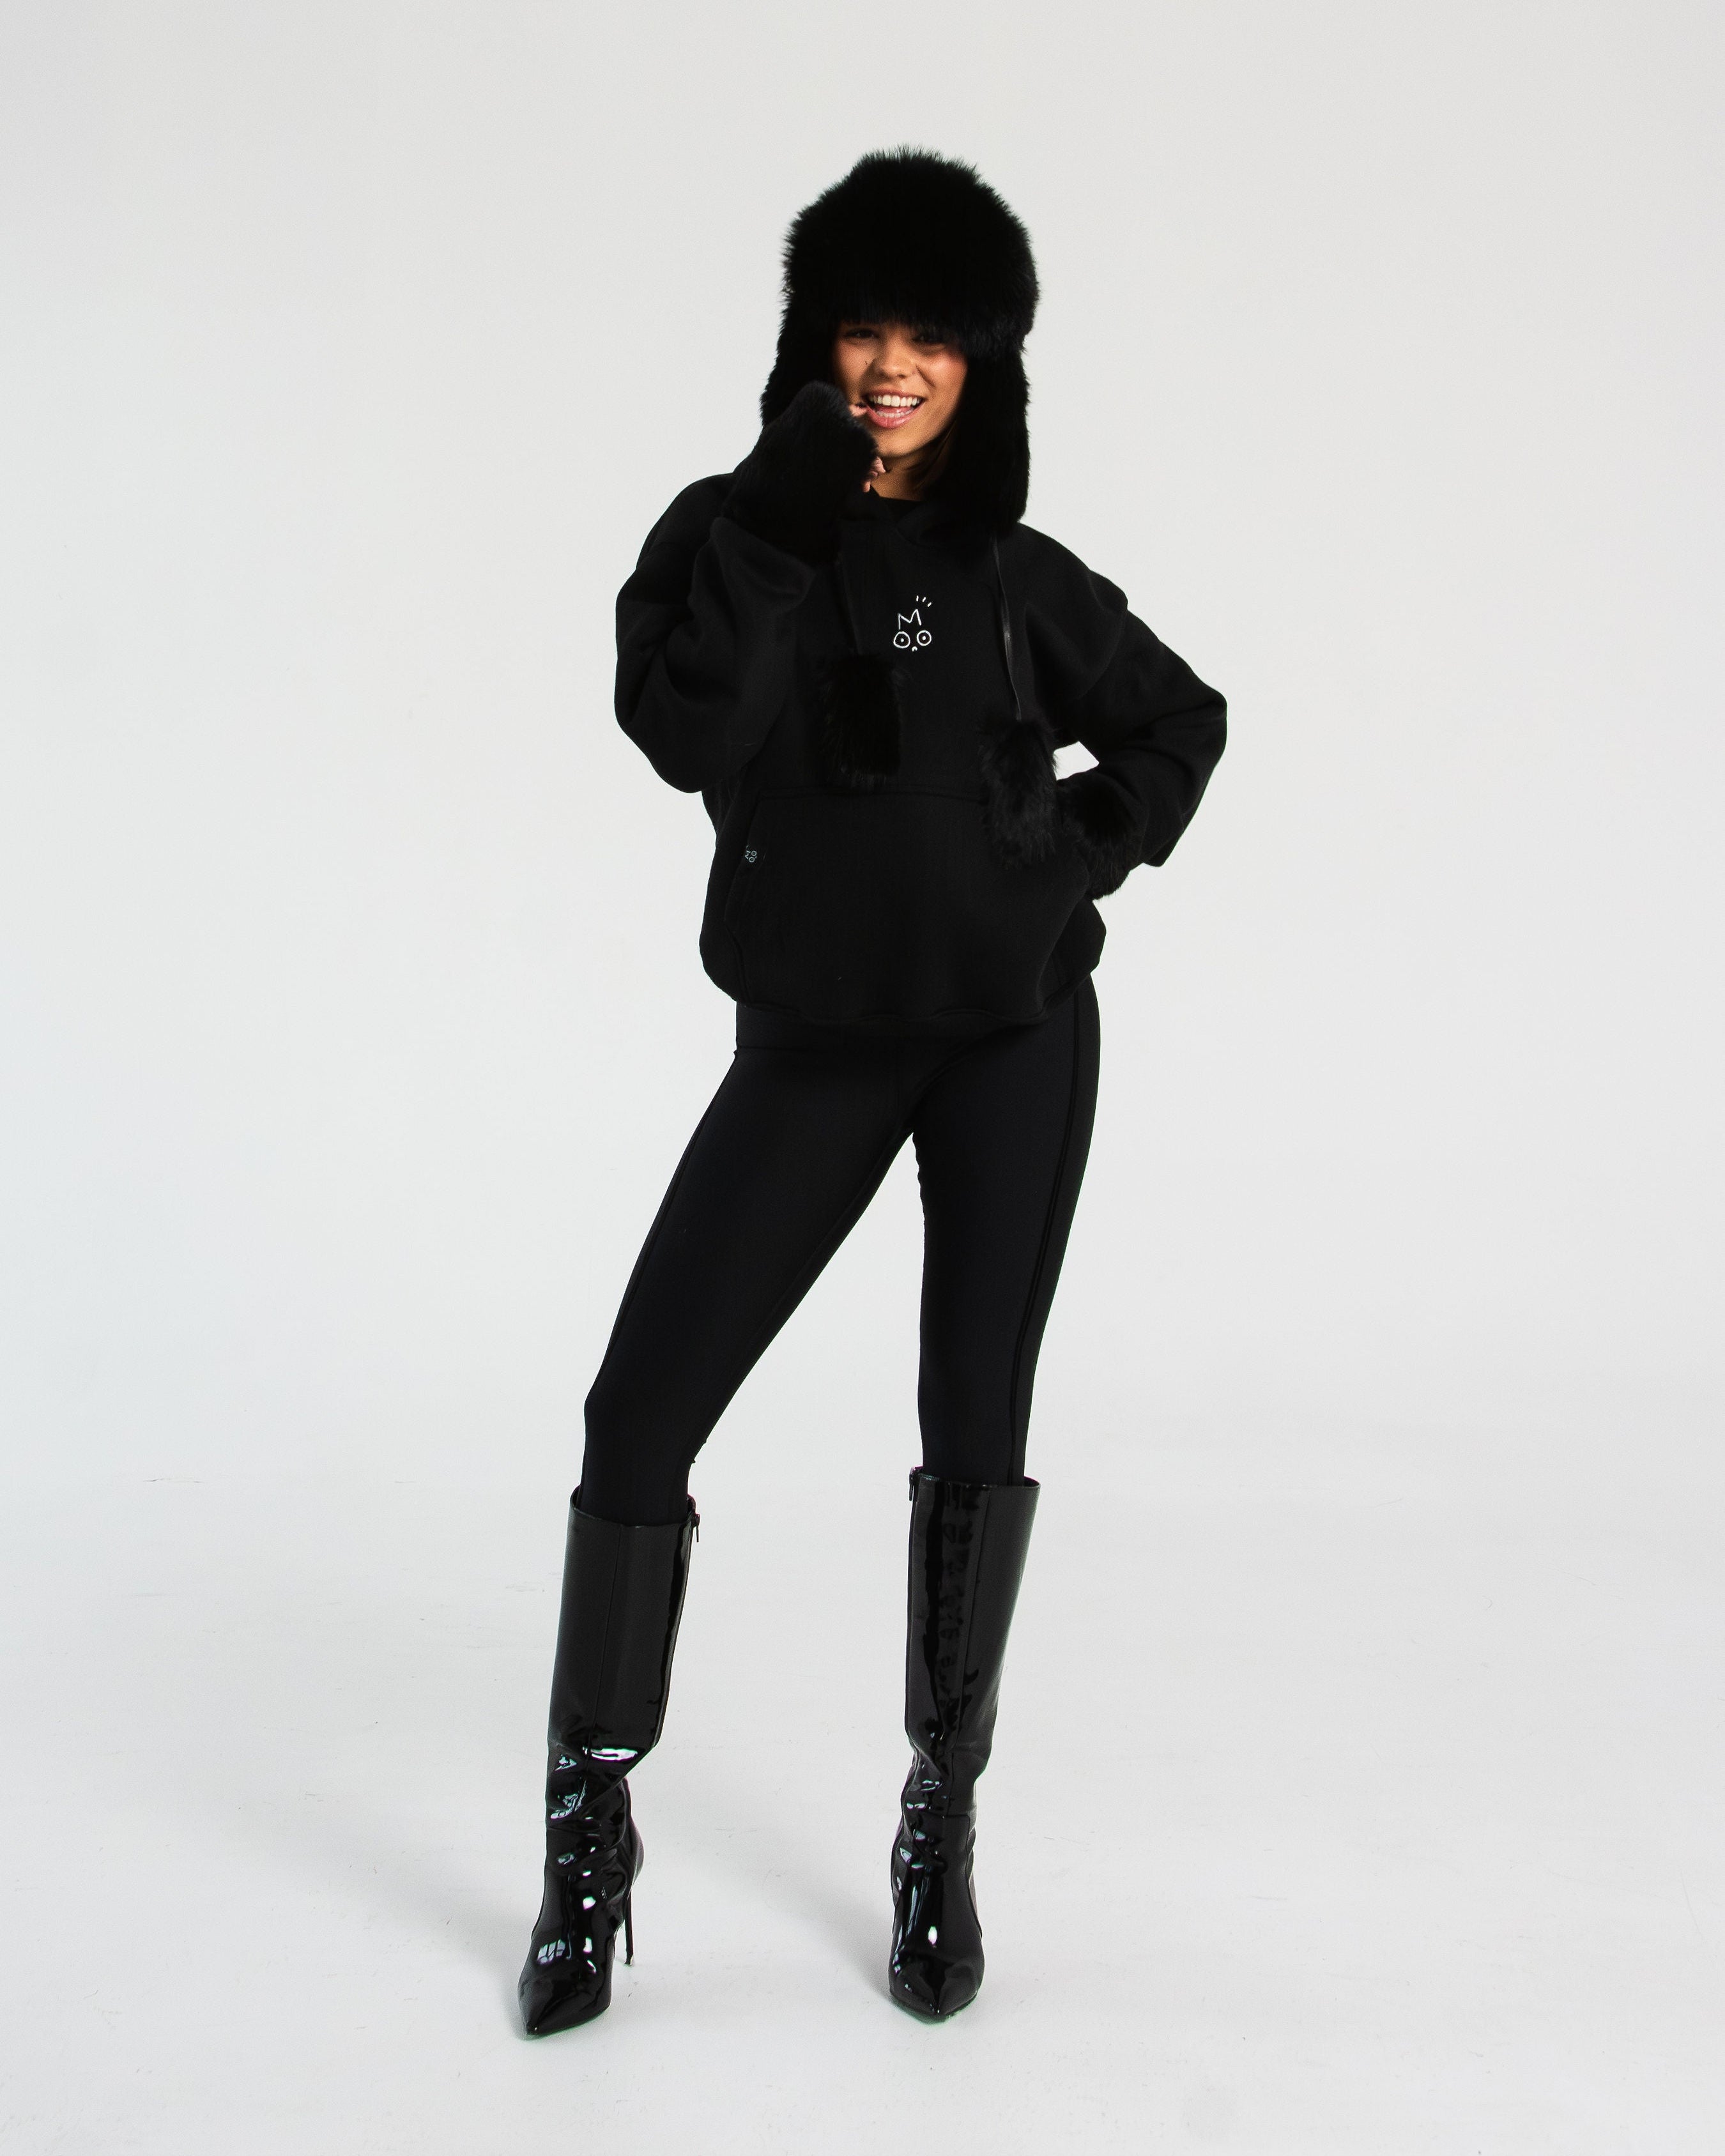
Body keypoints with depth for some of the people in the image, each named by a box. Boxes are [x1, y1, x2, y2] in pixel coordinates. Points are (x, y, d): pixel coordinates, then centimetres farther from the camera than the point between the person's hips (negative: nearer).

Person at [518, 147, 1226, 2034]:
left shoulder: (1016, 579, 4)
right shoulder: (726, 534, 1)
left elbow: (1179, 722, 16)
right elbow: (682, 730, -17)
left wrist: (1079, 855, 1)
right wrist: (786, 530, -18)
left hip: (1014, 1026, 1)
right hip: (813, 1042, 0)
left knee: (976, 1421, 2)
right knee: (639, 1409, -7)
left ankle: (940, 1833, 17)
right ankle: (591, 1838, 8)